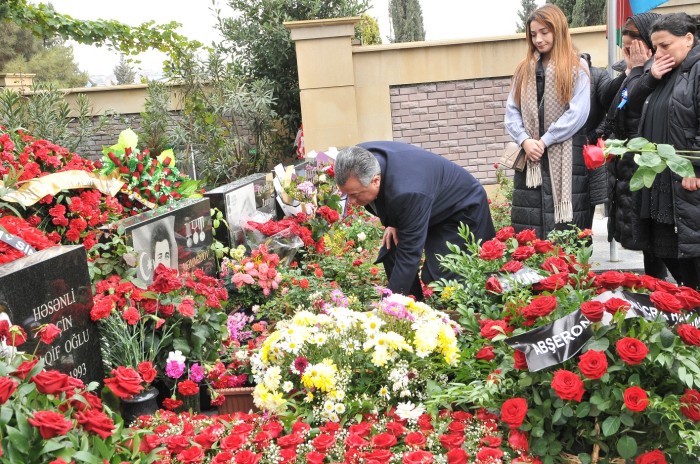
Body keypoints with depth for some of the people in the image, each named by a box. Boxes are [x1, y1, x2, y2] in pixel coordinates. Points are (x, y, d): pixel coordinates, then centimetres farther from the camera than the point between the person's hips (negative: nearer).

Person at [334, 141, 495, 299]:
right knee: (390, 254, -4)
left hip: (462, 208, -8)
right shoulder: (359, 158, -22)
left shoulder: (407, 193, -45)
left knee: (438, 275, -19)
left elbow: (409, 254, -39)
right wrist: (390, 222, -10)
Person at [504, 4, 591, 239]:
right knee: (526, 234, 2)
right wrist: (525, 141, -8)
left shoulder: (577, 68, 2)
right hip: (530, 158, 4)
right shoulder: (524, 69, 16)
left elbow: (578, 114, -9)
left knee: (565, 233, -2)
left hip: (565, 159, -4)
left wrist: (544, 141, -12)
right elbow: (511, 111, 9)